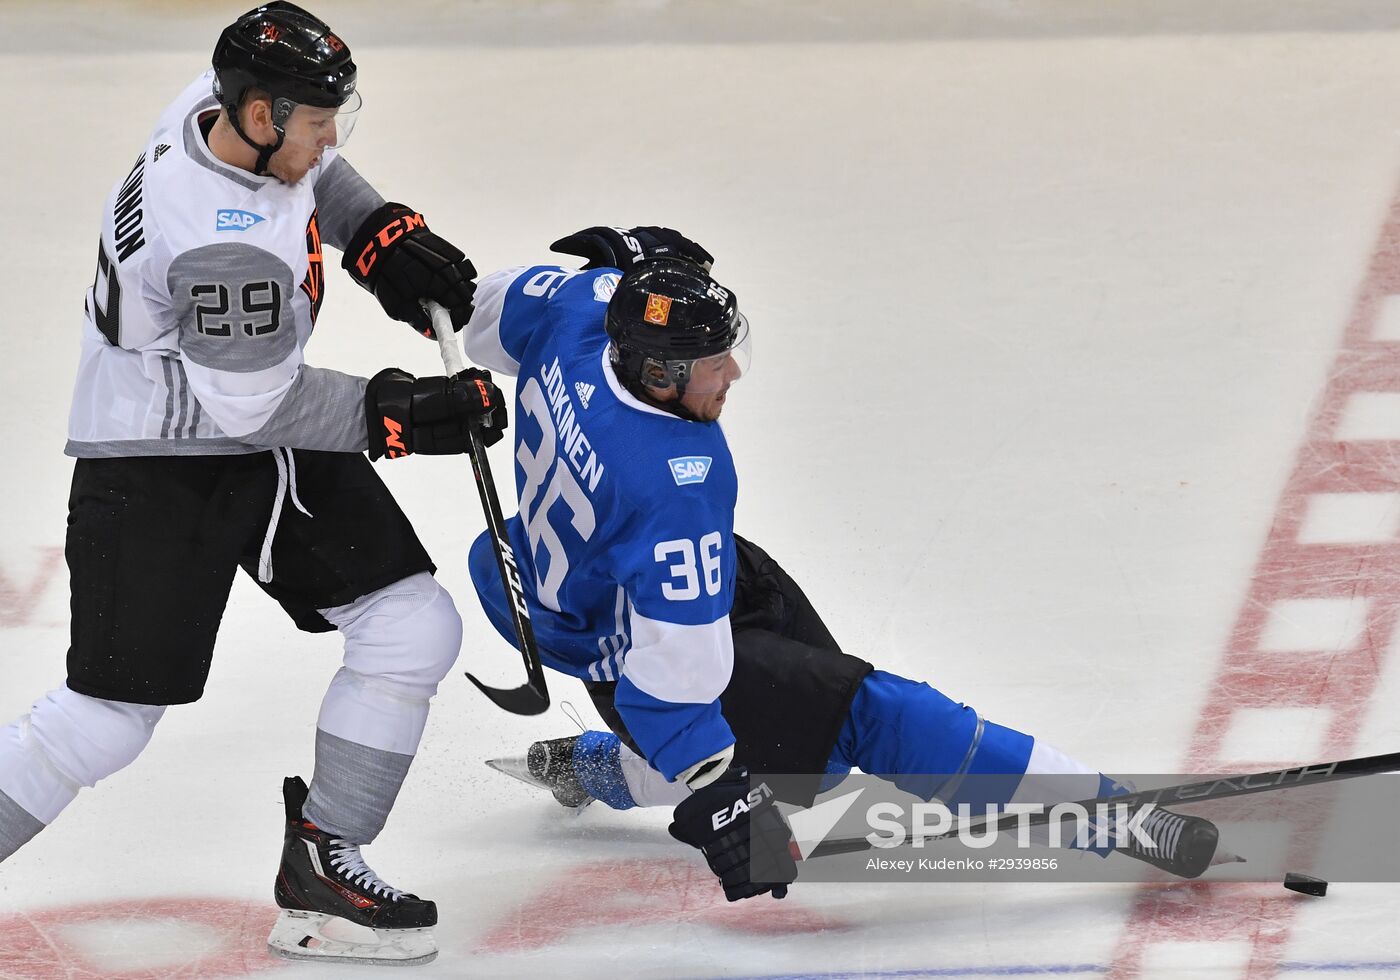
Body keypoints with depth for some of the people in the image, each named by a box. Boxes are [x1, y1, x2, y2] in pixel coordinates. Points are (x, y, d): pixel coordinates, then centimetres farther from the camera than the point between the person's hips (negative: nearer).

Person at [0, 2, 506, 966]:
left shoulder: (226, 105, -8)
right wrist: (400, 414, -19)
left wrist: (379, 234, 4)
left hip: (270, 444, 9)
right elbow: (257, 406, -25)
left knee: (415, 628, 2)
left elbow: (307, 171, 18)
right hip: (156, 466, -9)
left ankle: (321, 859, 10)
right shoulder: (225, 244, -33)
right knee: (109, 717, -8)